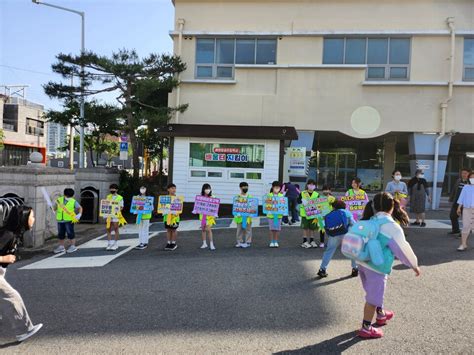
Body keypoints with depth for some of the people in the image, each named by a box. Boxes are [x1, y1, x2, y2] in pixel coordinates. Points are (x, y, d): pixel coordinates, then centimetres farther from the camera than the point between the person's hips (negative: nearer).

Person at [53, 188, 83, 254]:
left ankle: (72, 246, 10)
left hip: (69, 220, -4)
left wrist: (79, 214, -13)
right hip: (60, 220, 4)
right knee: (60, 234, 13)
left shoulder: (73, 202, -3)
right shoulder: (59, 200, 4)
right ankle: (61, 247, 26)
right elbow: (54, 208, 13)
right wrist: (54, 209, -10)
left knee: (70, 233, -1)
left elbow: (80, 208, 3)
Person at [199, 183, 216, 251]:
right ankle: (204, 243, 21)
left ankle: (211, 244, 1)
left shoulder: (211, 197, -1)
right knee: (203, 229, 9)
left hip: (210, 215, -2)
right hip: (203, 214, 2)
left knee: (208, 229, -7)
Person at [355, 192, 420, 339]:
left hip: (363, 262, 8)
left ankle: (381, 314, 48)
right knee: (373, 297, 6)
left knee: (374, 293, 27)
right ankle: (366, 328, 15)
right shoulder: (392, 226, -15)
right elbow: (403, 248, -8)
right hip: (377, 266, -7)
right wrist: (414, 265, 6)